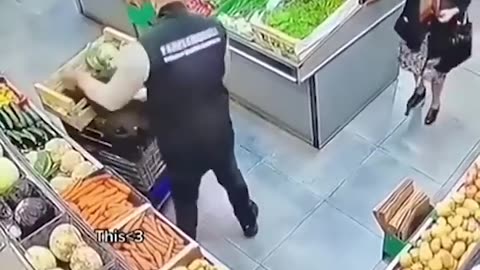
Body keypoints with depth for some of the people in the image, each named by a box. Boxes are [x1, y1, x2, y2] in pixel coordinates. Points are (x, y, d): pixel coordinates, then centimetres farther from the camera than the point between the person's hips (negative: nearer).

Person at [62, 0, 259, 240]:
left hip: (183, 146, -4)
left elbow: (112, 100, -14)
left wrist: (81, 78, 6)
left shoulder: (143, 49, -29)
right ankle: (249, 221, 60)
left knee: (185, 199, 24)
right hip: (220, 130, 4)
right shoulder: (215, 28, -13)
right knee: (230, 176, 33)